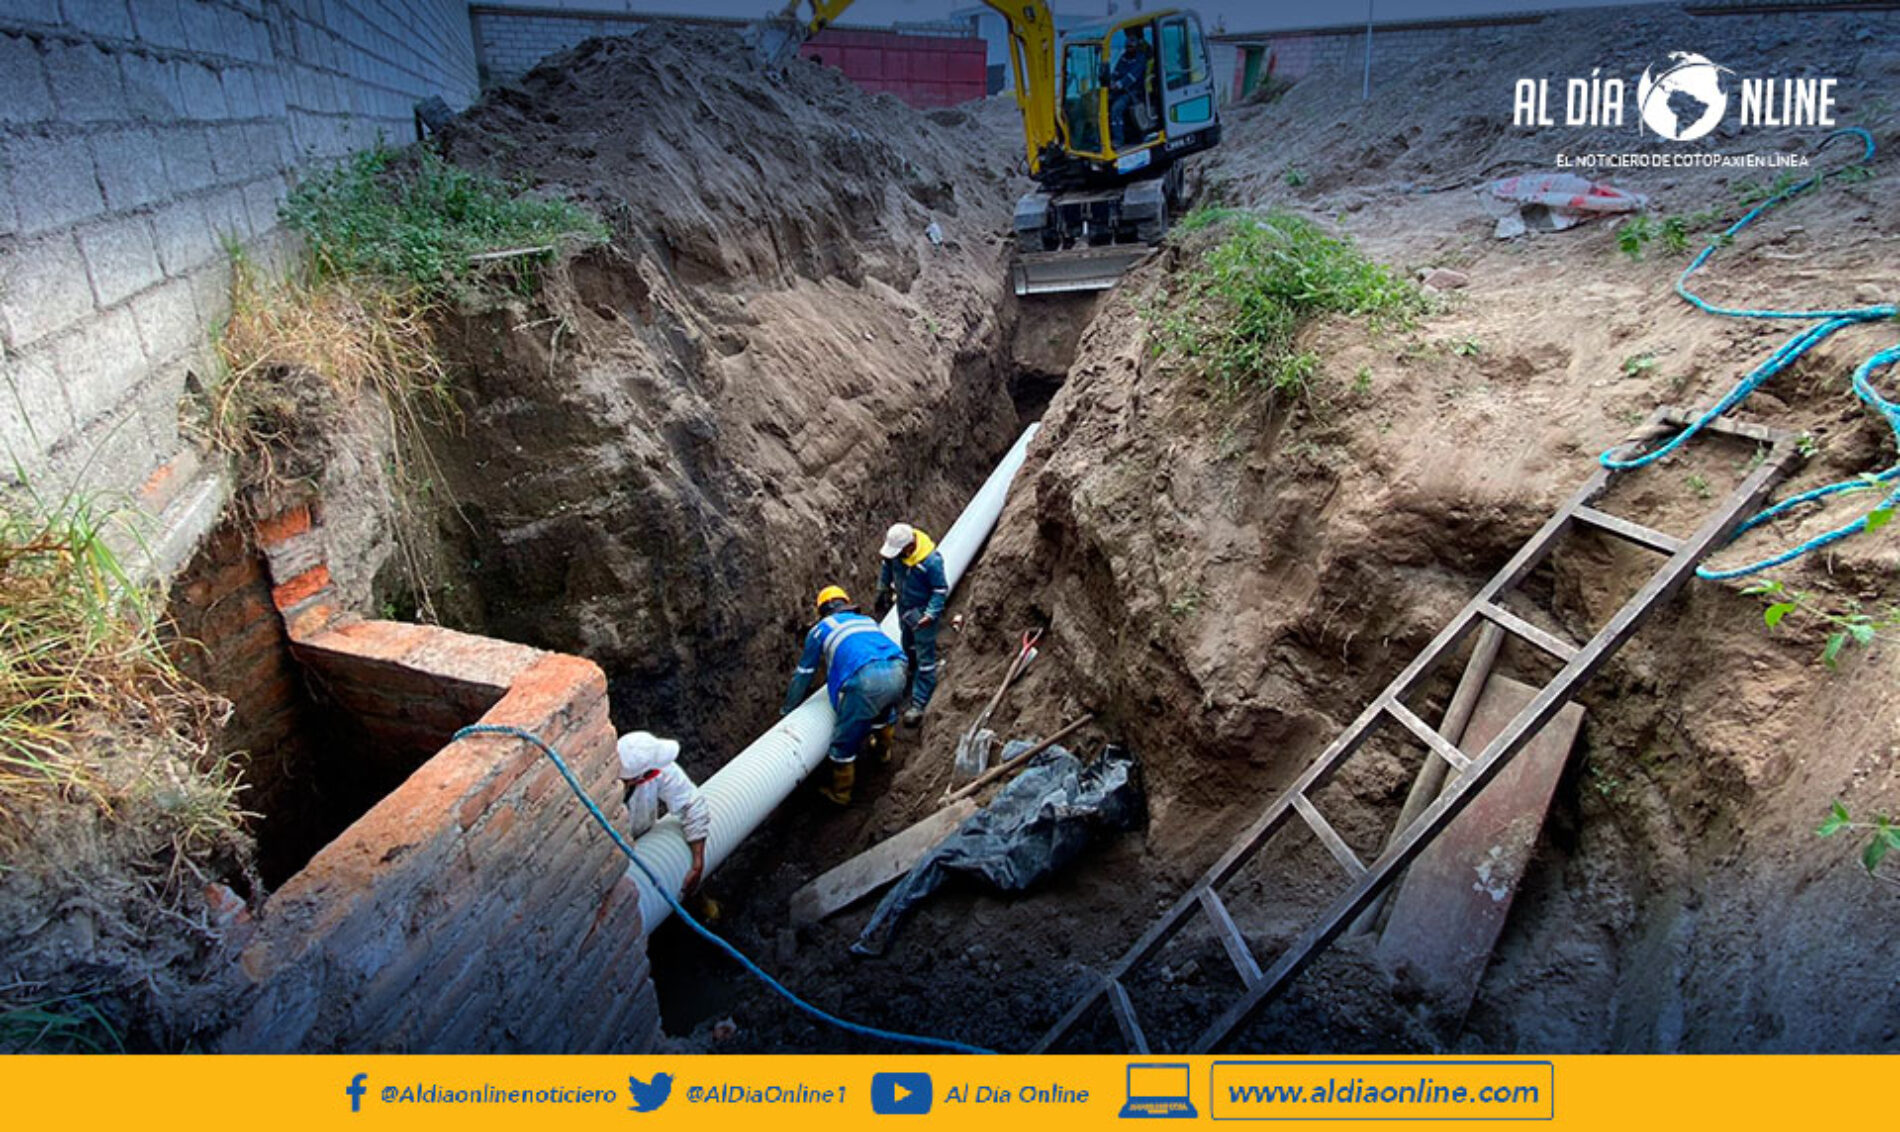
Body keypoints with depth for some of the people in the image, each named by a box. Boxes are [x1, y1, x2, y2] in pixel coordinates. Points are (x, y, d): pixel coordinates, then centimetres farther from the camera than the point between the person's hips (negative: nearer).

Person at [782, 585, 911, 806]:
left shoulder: (819, 630, 22)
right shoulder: (867, 620, 33)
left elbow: (803, 675, 30)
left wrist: (788, 709, 43)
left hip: (866, 680, -5)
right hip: (897, 671, 5)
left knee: (844, 743, 13)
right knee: (883, 713, 39)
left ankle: (840, 794, 27)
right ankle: (884, 750, 61)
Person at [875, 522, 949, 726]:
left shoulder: (931, 561, -35)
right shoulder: (895, 550, -18)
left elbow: (941, 590, -23)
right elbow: (887, 567, 5)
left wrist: (930, 614, -32)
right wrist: (883, 591, 12)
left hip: (923, 611, -7)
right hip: (904, 606, 7)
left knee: (925, 657, -2)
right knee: (908, 646, 28)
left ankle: (919, 704, 2)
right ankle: (913, 676, 55)